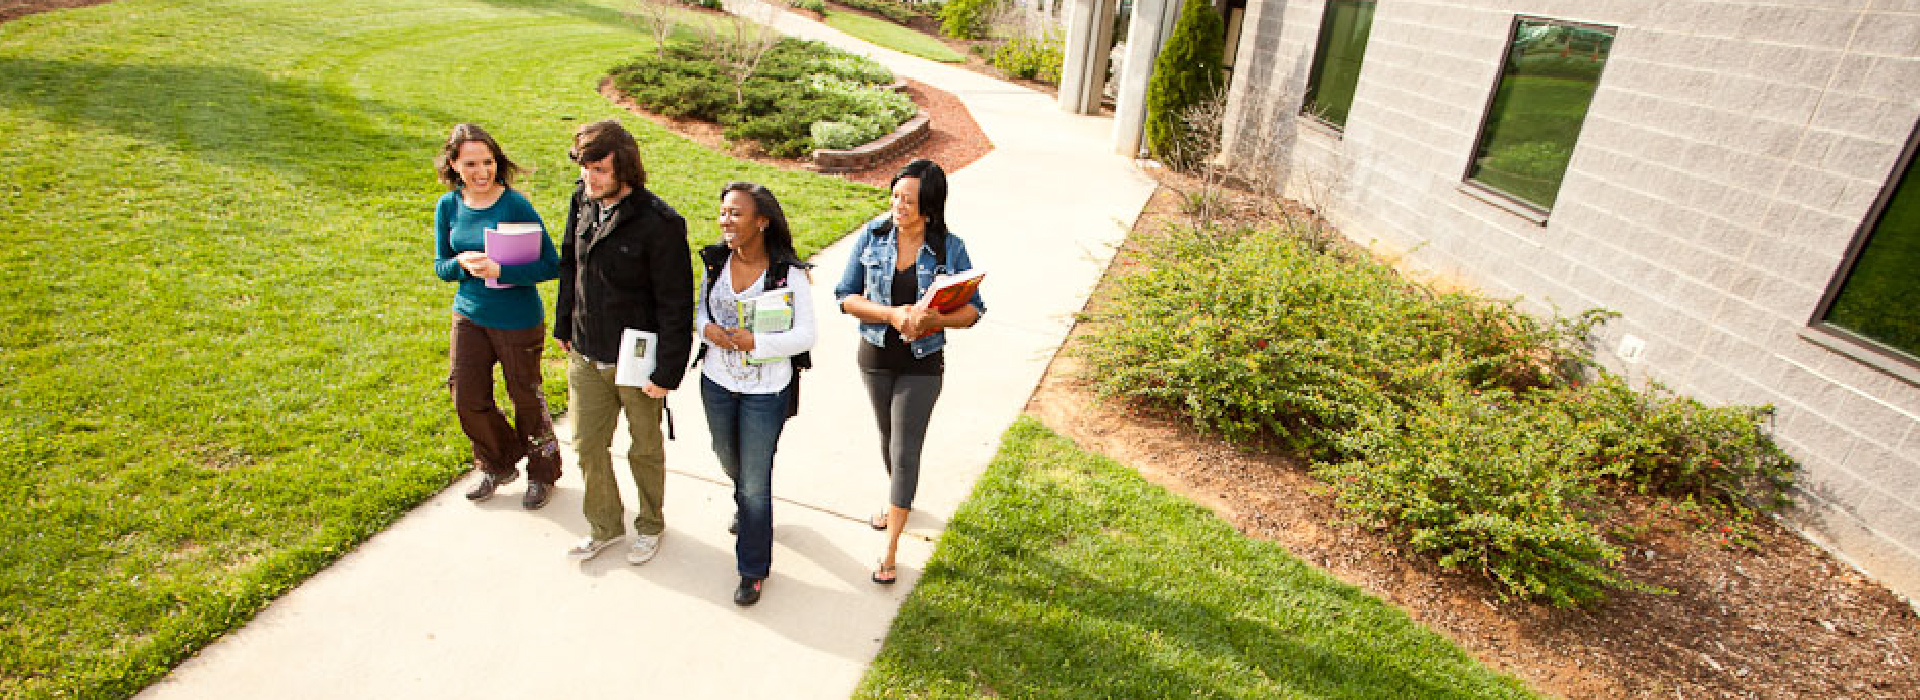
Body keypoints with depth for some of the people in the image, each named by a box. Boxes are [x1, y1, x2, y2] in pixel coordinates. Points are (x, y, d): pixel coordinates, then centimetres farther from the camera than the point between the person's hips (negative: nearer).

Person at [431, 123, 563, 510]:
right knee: (467, 399, 11)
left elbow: (551, 264, -19)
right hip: (469, 315, 5)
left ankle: (542, 474, 33)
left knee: (526, 399, 10)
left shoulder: (516, 205, -17)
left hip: (518, 321, -5)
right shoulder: (449, 207, -2)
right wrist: (463, 263, -17)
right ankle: (497, 467, 37)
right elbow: (441, 267, 6)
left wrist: (499, 270, -29)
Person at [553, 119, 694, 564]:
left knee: (645, 449, 15)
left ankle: (650, 526, 38)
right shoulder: (583, 201, -2)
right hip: (586, 357, 6)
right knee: (587, 445, 17)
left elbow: (676, 306, -20)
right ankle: (606, 526, 39)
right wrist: (564, 326, 16)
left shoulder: (659, 223, -23)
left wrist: (666, 373, -19)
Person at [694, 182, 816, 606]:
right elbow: (701, 306, 10)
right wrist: (706, 327, -13)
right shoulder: (714, 261, -4)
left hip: (766, 391, -5)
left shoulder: (788, 273, -18)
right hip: (717, 383, 5)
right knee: (729, 460, 27)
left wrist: (756, 341, -29)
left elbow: (805, 335, -16)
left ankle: (753, 569, 22)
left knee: (756, 480, 3)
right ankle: (745, 505, 61)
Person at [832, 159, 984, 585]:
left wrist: (935, 320, -27)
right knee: (888, 437, 22)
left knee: (905, 450, -2)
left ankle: (890, 550, 10)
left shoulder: (950, 248, -13)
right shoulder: (872, 235, -9)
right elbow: (846, 295, -9)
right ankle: (898, 499, 50)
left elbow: (973, 309, -7)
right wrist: (892, 314, -25)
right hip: (875, 356, 3)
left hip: (922, 362, -3)